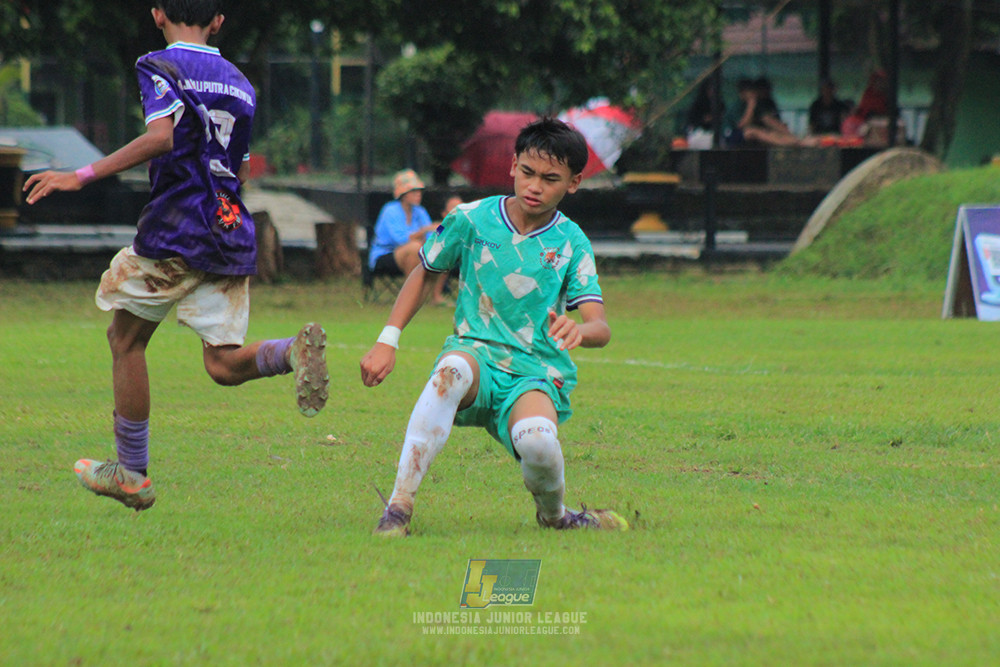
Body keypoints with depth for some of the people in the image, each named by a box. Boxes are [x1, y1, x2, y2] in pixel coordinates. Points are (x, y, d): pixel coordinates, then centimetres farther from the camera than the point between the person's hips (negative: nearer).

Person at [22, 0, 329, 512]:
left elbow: (161, 138, -20)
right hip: (234, 235, 6)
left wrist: (82, 176, -20)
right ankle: (294, 350, -28)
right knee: (225, 364, 2)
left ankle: (132, 475, 13)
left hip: (176, 230, -6)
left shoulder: (160, 67, -2)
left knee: (126, 338, 10)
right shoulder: (239, 83, 19)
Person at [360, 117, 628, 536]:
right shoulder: (472, 220, 4)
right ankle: (399, 505, -38)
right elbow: (422, 273, 20)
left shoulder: (571, 243, 2)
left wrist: (579, 330, -34)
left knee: (538, 441, -36)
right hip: (477, 354, 1)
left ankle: (554, 514, 1)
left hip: (536, 373, -1)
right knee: (452, 371, -39)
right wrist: (387, 341, 10)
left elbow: (601, 328, -9)